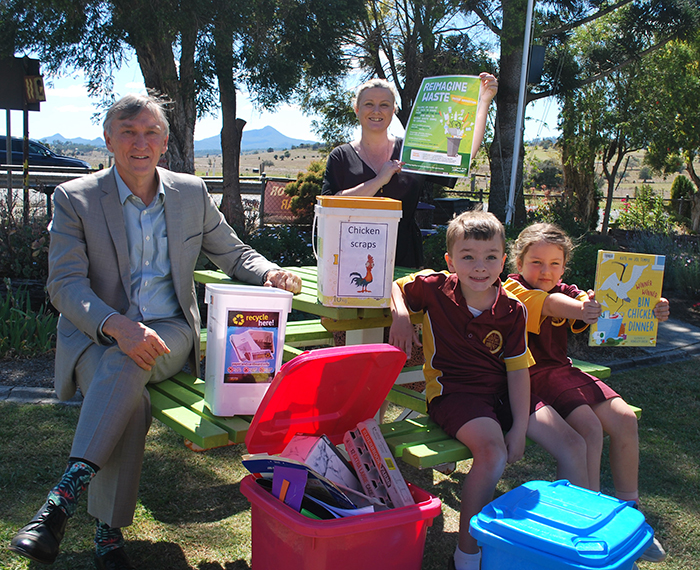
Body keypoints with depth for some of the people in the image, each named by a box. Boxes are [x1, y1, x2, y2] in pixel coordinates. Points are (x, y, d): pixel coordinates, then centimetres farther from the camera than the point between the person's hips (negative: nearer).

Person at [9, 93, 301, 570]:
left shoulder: (192, 192, 9)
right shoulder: (75, 198, 2)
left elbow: (233, 253, 17)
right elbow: (65, 284, -7)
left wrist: (270, 273, -7)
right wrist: (117, 325, -27)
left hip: (168, 333, 1)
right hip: (94, 335, -1)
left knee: (125, 365, -35)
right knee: (130, 403, -33)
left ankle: (65, 494, -35)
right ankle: (108, 531, -23)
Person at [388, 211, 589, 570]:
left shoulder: (512, 311, -2)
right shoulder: (434, 288, -7)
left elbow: (518, 371, -2)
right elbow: (393, 286, 9)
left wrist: (520, 428, -9)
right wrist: (400, 314, -14)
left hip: (503, 393, 5)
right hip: (453, 393, -5)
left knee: (573, 446, -5)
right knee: (493, 453, -32)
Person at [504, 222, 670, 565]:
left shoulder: (566, 293, 13)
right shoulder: (513, 290, -7)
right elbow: (550, 304, -30)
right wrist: (579, 308, -52)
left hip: (562, 371, 7)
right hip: (531, 377, -7)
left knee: (624, 418, -8)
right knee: (589, 428, -24)